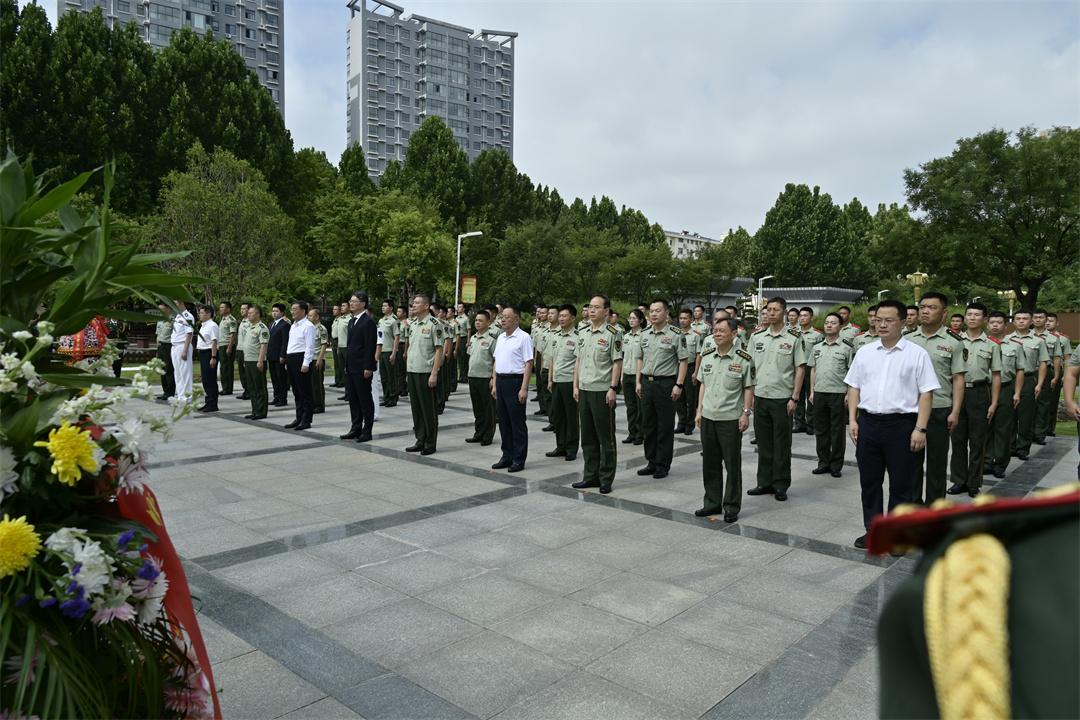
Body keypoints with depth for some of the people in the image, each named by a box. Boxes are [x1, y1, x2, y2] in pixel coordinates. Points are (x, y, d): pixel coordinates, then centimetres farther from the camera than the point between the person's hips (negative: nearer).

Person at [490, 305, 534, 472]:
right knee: (503, 421, 12)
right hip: (501, 381, 7)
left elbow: (529, 364, -13)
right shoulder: (501, 338, 14)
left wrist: (524, 388, -18)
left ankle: (519, 460, 8)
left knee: (517, 423, 0)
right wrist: (494, 384, 14)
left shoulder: (523, 337, -8)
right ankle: (507, 456, 22)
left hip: (515, 381, -7)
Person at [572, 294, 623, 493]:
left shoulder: (612, 334, -8)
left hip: (602, 391, -6)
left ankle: (606, 479, 11)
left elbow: (617, 363, -9)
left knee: (606, 437, 2)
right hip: (584, 390, 7)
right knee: (587, 437, 12)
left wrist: (612, 388, -15)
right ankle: (590, 476, 22)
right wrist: (576, 386, 10)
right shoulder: (583, 333, 11)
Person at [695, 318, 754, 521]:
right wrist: (699, 410, 9)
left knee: (732, 465, 4)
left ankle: (732, 507, 16)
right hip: (708, 418, 5)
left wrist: (745, 413, -10)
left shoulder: (744, 359, -7)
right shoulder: (707, 357, 7)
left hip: (731, 419, -5)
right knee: (710, 464, 12)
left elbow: (748, 388, -3)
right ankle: (712, 503, 24)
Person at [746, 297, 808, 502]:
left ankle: (781, 485, 14)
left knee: (782, 444, 4)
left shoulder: (793, 339, -3)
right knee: (763, 443, 11)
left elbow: (800, 369, -3)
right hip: (760, 397, 4)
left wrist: (794, 398, -9)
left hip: (782, 398, -3)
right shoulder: (756, 337, 7)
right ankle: (765, 483, 21)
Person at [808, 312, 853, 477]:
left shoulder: (847, 348, -2)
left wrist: (849, 394, -10)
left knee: (837, 431, 3)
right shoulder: (817, 347, 12)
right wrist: (812, 391, 9)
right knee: (820, 430, 10)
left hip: (838, 394, -4)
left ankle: (836, 465, 12)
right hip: (819, 393, 4)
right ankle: (823, 463, 20)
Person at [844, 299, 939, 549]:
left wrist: (920, 429, -12)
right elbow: (854, 388, 11)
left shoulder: (917, 354, -3)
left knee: (901, 484, 6)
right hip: (868, 423, 4)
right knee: (869, 481, 12)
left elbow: (926, 393, -6)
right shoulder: (864, 352, 9)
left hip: (901, 425, -4)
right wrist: (852, 420, 3)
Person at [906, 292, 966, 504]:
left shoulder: (953, 342, -2)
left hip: (939, 410, -3)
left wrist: (955, 412, -9)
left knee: (937, 462, 7)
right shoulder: (907, 339, 7)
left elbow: (958, 379, -3)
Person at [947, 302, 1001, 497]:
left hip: (979, 393, -1)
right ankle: (959, 481, 17)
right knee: (958, 439, 7)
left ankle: (974, 484, 15)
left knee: (977, 441, 5)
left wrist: (994, 403, -1)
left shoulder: (991, 345, 3)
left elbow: (996, 376, 4)